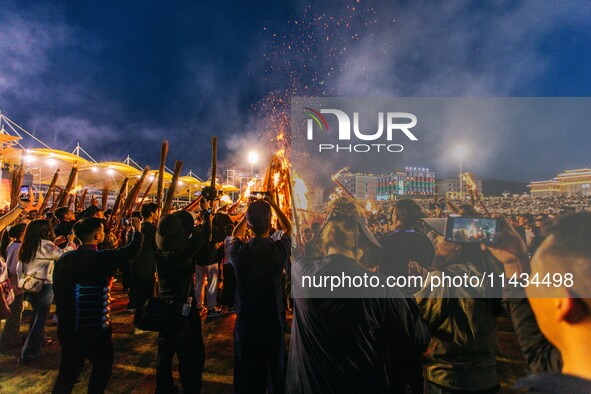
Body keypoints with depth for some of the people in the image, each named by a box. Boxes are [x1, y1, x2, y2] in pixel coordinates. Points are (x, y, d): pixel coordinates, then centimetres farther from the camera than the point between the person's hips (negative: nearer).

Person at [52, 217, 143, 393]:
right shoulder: (102, 258, -21)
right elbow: (131, 250, -11)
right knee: (103, 364, 19)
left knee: (69, 370, 22)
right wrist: (137, 231, 7)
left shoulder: (64, 259, -3)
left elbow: (58, 290, 5)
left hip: (67, 327, 6)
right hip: (95, 328, -5)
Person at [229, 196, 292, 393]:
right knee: (276, 368, 21)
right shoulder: (279, 249, -20)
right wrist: (273, 205, 9)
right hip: (273, 320, 0)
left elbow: (236, 234, 8)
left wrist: (250, 212, 12)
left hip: (245, 320, 1)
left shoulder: (238, 251, -18)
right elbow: (288, 228, 4)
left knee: (246, 370, 20)